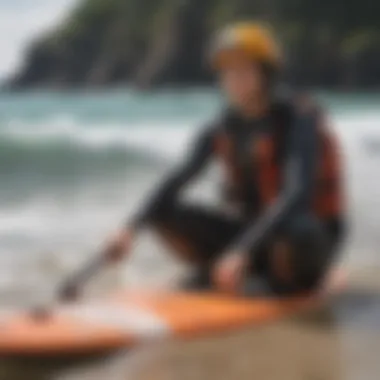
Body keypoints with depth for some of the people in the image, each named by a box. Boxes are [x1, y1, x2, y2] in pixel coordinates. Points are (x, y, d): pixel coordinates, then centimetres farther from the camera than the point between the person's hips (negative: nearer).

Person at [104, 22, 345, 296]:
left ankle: (285, 284, -9)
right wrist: (132, 228, -26)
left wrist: (242, 252, -42)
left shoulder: (298, 119, -17)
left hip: (310, 241, -4)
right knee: (164, 214, -11)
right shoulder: (222, 132, 0)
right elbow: (175, 184, -8)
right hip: (251, 231, 5)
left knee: (294, 236, -40)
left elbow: (297, 193, -31)